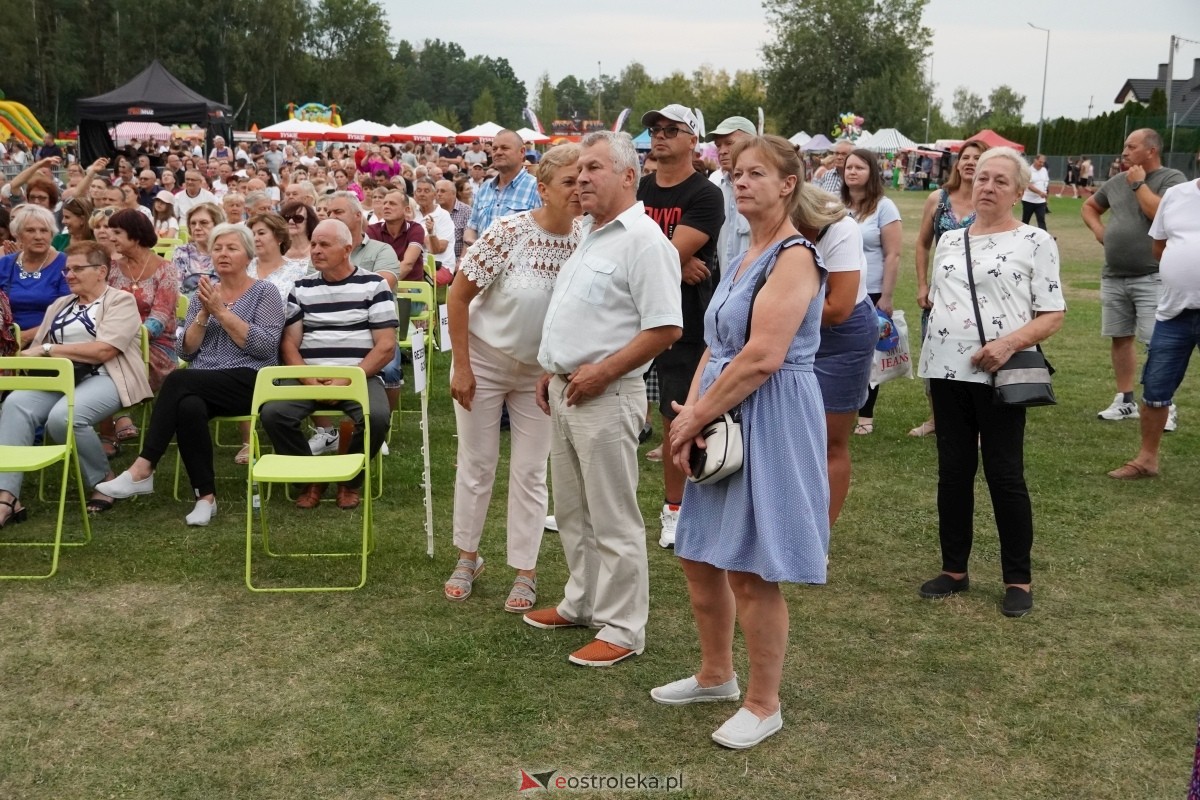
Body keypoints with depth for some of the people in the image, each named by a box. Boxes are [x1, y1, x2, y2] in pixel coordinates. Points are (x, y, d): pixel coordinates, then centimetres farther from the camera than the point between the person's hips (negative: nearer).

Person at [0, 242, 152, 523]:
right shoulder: (60, 305, 24)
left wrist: (49, 348, -11)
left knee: (63, 417, -35)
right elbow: (37, 348, 15)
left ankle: (105, 480, -7)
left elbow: (103, 350, -13)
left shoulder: (121, 301, 2)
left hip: (104, 377, -6)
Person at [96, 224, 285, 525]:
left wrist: (221, 311, -11)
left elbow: (265, 346, -11)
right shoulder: (203, 294, 18)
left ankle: (144, 468, -27)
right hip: (201, 386, 4)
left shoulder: (265, 292, 4)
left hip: (249, 383, -4)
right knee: (188, 406, -34)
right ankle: (206, 495, -25)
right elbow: (186, 351, 11)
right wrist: (204, 314, -4)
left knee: (178, 381, -30)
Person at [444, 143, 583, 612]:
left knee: (530, 471, 7)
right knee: (476, 463, 9)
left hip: (539, 372, 2)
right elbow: (458, 297, -13)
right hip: (484, 362, -2)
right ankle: (467, 557, 28)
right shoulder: (507, 234, -20)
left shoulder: (586, 243, -12)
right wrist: (461, 367, -13)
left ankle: (525, 572, 19)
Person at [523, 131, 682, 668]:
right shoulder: (589, 234, 14)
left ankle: (622, 628, 9)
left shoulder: (642, 239, -16)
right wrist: (550, 370, 16)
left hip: (605, 395, -10)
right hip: (565, 390, 10)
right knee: (572, 511, 19)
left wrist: (602, 371, -20)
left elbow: (666, 327, -23)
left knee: (613, 519, -1)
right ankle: (583, 603, 34)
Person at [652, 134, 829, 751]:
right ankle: (715, 675, 35)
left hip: (771, 422, -9)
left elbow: (763, 357, -23)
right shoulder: (744, 256, 14)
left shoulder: (794, 257, -15)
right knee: (699, 556, 16)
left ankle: (763, 705, 16)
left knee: (751, 573, -1)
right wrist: (690, 412, -4)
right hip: (724, 422, 9)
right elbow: (717, 345, 12)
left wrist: (697, 416, -15)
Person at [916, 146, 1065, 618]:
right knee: (953, 472, 10)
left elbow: (1053, 315, -6)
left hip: (1000, 376, -5)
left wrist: (1010, 343, -21)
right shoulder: (949, 241, 13)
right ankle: (954, 569, 21)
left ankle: (1018, 580, 12)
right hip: (947, 371, 5)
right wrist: (929, 354, 12)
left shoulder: (1035, 241, -3)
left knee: (1005, 476, 0)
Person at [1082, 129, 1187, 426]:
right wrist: (1098, 230, 8)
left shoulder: (1171, 178, -6)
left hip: (1153, 278, -6)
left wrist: (1139, 184, -12)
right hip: (1113, 277, 6)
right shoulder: (1116, 183, 11)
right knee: (1120, 338, 11)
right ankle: (1125, 401, 21)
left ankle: (1164, 407, -1)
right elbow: (1089, 206, 27)